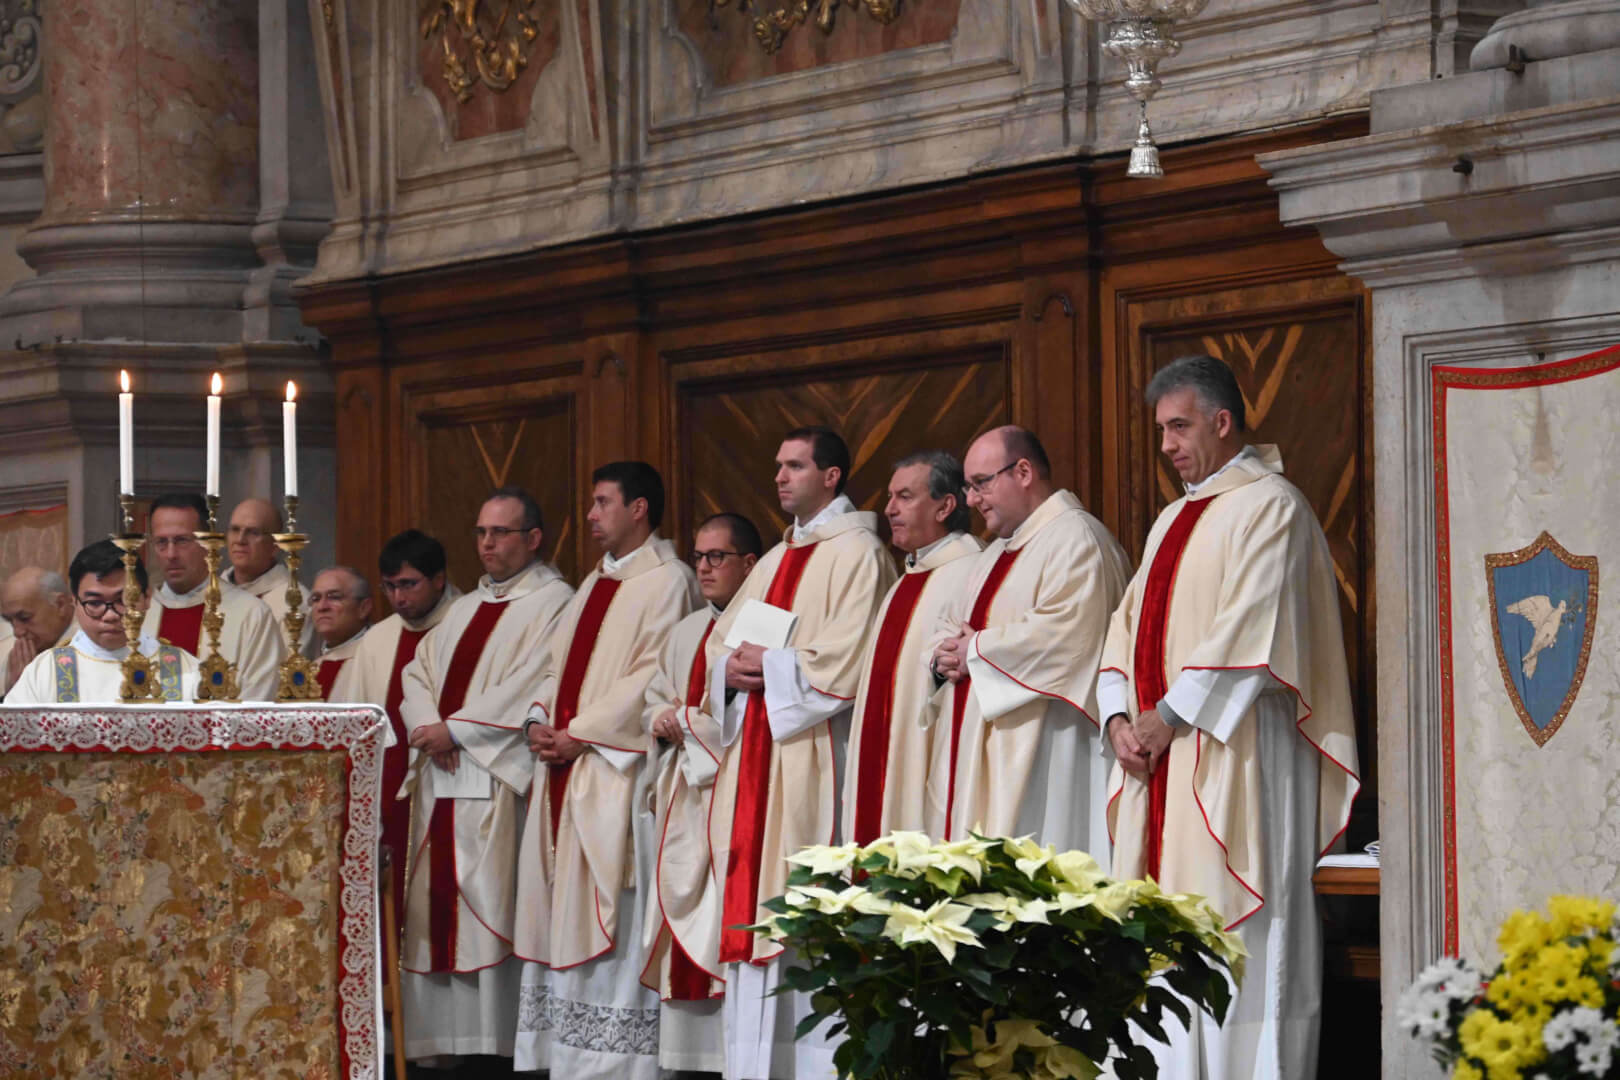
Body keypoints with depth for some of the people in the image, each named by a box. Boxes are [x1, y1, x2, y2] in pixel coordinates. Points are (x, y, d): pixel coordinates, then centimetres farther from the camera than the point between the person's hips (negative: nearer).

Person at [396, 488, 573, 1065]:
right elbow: (418, 670, 18)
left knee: (489, 907, -12)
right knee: (436, 910, 3)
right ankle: (441, 1042, 5)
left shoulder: (553, 602, -2)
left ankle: (498, 1044, -11)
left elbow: (531, 688, -14)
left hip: (497, 780, -8)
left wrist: (455, 729, -13)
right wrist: (426, 725, -3)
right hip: (440, 777, 8)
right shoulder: (466, 608, 24)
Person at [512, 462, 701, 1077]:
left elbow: (650, 676, -15)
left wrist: (579, 734, -16)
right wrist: (539, 720, 2)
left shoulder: (667, 582, -7)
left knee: (607, 915, -9)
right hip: (563, 768, 9)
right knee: (559, 906, 7)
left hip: (614, 769, -9)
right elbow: (560, 661, 21)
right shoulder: (597, 582, 21)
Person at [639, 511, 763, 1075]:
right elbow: (654, 698, 26)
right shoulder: (686, 633, 21)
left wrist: (686, 719, -9)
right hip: (685, 796, 8)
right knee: (685, 920, 4)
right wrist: (661, 721, 3)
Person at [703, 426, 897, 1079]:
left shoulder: (856, 553, -4)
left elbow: (847, 659, -16)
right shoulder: (777, 560, 22)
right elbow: (719, 644, 20)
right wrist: (734, 668, -2)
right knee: (750, 903, 5)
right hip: (754, 755, 8)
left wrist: (767, 663, -7)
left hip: (812, 754, -8)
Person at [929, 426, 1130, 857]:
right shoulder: (996, 554, 22)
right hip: (979, 749, 10)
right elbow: (953, 624, 28)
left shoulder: (1076, 538, -10)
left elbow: (1063, 633, -23)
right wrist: (946, 655, 2)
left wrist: (975, 650, -11)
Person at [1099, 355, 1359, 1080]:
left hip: (1234, 758, -8)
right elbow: (1131, 625, 17)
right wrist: (1119, 718, 1)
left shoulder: (1268, 506, -6)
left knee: (1236, 940, -9)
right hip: (1161, 761, 8)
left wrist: (1170, 715, -14)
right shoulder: (1174, 520, 21)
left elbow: (1249, 629, -16)